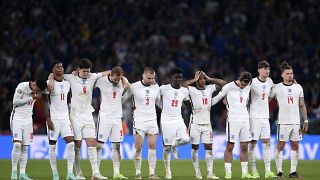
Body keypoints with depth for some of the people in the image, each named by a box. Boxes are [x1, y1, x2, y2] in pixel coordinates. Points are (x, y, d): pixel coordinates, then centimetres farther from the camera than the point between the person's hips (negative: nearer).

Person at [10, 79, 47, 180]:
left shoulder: (38, 89, 3)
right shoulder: (22, 86, -15)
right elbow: (15, 102, -17)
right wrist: (32, 97, -16)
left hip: (28, 119, 6)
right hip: (17, 118, -6)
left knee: (25, 148, 2)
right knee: (17, 144, -17)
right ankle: (14, 171, -8)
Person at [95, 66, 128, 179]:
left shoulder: (123, 82, 1)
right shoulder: (101, 81, -10)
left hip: (117, 118, 4)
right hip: (104, 117, -4)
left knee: (116, 146, 4)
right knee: (99, 145, -5)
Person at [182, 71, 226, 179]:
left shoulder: (210, 89, 9)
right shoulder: (192, 90, -4)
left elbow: (223, 83, 9)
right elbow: (181, 85, -21)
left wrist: (209, 79, 3)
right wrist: (194, 80, -11)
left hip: (207, 123, 4)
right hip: (195, 123, -4)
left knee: (209, 148, -1)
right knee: (195, 148, 1)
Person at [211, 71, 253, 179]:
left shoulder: (247, 88, 7)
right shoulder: (228, 87, -7)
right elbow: (217, 98, 3)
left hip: (245, 120, 5)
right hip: (232, 120, -5)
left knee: (244, 147, 5)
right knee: (230, 147, -4)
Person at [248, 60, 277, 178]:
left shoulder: (269, 81, 7)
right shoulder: (253, 83, -12)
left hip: (265, 117, 6)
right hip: (254, 117, -6)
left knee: (267, 143, 2)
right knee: (253, 143, -2)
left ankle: (268, 171, 3)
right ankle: (253, 171, 3)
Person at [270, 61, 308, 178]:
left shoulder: (298, 87, 11)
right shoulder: (277, 88, 0)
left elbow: (302, 105, 14)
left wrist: (306, 121, 9)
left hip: (296, 122, 4)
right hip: (283, 122, -4)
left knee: (295, 146, 3)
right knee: (280, 146, -4)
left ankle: (293, 172, 7)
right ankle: (279, 172, 0)